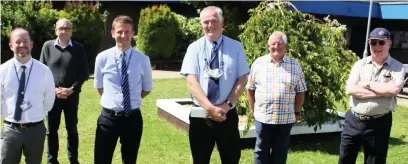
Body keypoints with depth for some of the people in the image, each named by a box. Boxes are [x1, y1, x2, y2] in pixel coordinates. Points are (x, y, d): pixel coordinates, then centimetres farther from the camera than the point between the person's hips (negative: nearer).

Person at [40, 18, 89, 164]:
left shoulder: (78, 48, -1)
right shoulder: (47, 46, 0)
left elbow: (84, 73, -1)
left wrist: (72, 89, -12)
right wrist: (52, 89, -10)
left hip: (72, 96, 0)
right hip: (52, 95, 0)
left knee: (72, 129, 11)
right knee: (52, 130, 9)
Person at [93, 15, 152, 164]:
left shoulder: (143, 60, -5)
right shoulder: (102, 58, -5)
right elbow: (99, 86, 10)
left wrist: (132, 100, 5)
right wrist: (112, 99, 5)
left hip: (133, 118, 1)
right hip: (108, 117, -1)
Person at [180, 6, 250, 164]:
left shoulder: (236, 47, 2)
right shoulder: (195, 48, -1)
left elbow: (242, 79, 0)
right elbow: (191, 81, -9)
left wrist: (228, 104, -13)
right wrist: (210, 108, -20)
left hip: (228, 114, 0)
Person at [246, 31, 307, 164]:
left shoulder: (295, 66, 1)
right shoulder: (258, 63, 0)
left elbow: (300, 92, 6)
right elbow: (250, 88, 5)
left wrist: (297, 112, 4)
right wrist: (253, 109, 4)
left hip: (286, 118, 1)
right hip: (262, 117, 0)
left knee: (280, 152, 11)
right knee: (261, 150, 10)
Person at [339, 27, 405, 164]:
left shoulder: (397, 67, -3)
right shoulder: (360, 64, 3)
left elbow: (394, 89, -23)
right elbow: (350, 89, -11)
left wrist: (367, 84, -12)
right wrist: (382, 91, -15)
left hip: (379, 123, -2)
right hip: (354, 120, 2)